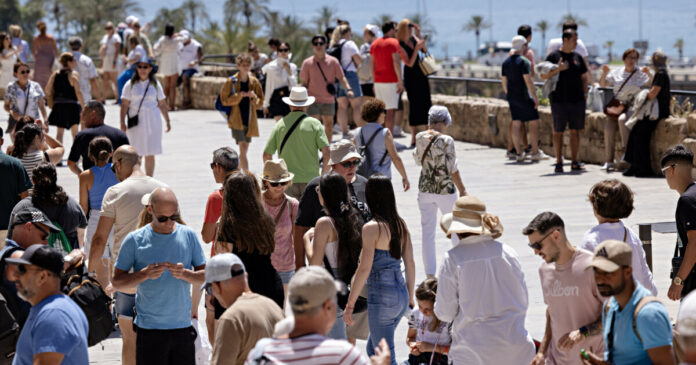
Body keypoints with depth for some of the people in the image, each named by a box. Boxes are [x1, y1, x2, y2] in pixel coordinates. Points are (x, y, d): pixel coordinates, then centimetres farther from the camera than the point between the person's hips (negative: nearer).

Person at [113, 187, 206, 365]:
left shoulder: (188, 235, 5)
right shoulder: (135, 240, -3)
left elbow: (205, 276, 7)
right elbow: (117, 282, -1)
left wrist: (184, 274, -14)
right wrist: (145, 274, -17)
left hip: (183, 327, 3)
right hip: (149, 330, -3)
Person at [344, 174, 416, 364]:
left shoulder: (371, 228, -15)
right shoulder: (401, 224, 6)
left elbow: (365, 268, -18)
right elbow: (410, 263, 11)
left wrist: (350, 304, -14)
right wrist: (410, 296, 22)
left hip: (381, 297, -7)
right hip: (400, 295, 7)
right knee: (372, 349, 23)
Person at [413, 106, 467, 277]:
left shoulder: (420, 137, -3)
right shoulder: (446, 140, -17)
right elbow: (452, 169, -15)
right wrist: (462, 190, -5)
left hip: (425, 188, 4)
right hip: (445, 189, -4)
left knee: (427, 231, 7)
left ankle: (430, 272, 6)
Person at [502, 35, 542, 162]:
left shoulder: (506, 62, 8)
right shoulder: (524, 61, -15)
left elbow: (504, 82, 12)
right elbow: (528, 81, -20)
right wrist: (535, 97, -16)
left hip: (511, 96, 7)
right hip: (524, 95, -7)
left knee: (516, 124, 7)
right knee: (534, 122, 3)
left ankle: (519, 153, 6)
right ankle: (535, 153, 3)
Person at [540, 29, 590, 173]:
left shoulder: (577, 57, 13)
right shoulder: (553, 56, -1)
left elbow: (584, 77, 18)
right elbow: (543, 76, -4)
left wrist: (584, 93, 8)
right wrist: (558, 69, -17)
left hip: (577, 100, 4)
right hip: (559, 100, -4)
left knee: (575, 131, 6)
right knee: (558, 132, 0)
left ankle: (575, 162, 11)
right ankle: (559, 162, 5)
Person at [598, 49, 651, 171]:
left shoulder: (640, 74, 4)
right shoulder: (617, 72, 14)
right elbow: (602, 84, 17)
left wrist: (649, 74, -23)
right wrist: (604, 73, -1)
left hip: (632, 107, -4)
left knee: (622, 119, -35)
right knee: (608, 126, -21)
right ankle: (609, 161, -15)